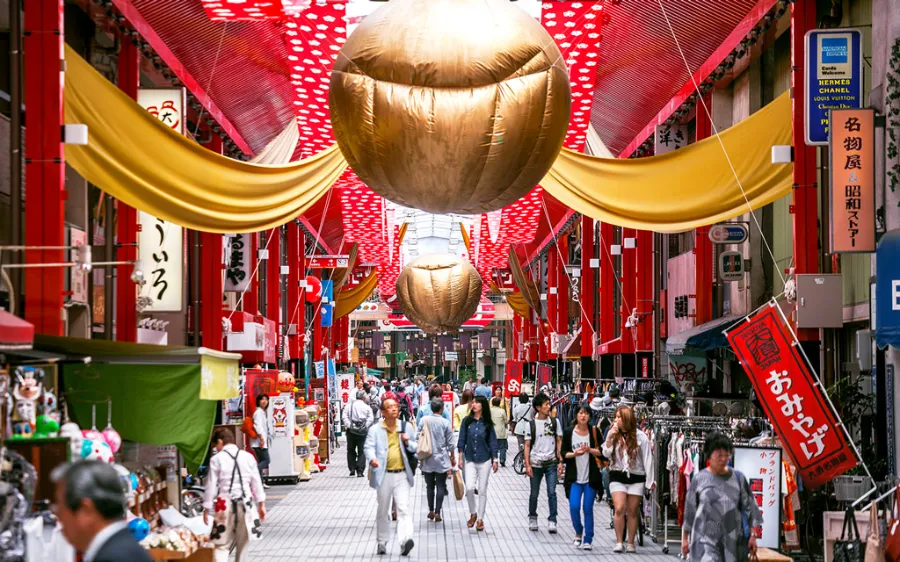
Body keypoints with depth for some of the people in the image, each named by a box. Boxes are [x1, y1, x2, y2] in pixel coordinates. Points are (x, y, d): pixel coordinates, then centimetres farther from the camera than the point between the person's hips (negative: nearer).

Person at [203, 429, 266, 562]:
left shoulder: (217, 459, -6)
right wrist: (261, 504, 14)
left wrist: (206, 509, 3)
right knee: (242, 543, 16)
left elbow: (211, 486, -5)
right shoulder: (247, 456, 3)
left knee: (222, 545, 0)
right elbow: (256, 482, 6)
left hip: (225, 505, -3)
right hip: (245, 504, 3)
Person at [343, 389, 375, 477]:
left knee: (351, 450, 15)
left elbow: (344, 417, -6)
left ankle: (352, 468, 10)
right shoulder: (367, 407, 2)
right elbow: (371, 419, -8)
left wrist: (349, 426, -7)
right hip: (363, 431, -1)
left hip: (351, 431, 1)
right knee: (361, 451, 3)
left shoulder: (349, 406, 4)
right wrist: (365, 426, -5)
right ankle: (360, 471, -2)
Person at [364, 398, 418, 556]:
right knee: (383, 511, 10)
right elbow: (369, 447, -8)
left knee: (404, 508, -12)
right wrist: (372, 459, -29)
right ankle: (382, 542, 22)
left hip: (402, 474, 1)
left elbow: (415, 448, 16)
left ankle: (405, 541, -22)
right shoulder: (375, 429, 2)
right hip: (384, 475, -1)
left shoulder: (406, 427, 10)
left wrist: (408, 443, -7)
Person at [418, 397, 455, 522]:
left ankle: (431, 511, 18)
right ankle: (437, 513, -1)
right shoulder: (445, 422, -9)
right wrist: (453, 457, 11)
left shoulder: (423, 420, -4)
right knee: (440, 486, 4)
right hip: (441, 459, -2)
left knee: (429, 486, 13)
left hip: (427, 459, 2)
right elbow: (450, 443, -4)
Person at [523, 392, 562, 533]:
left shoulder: (554, 422, 5)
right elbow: (527, 445, 2)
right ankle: (532, 518, 26)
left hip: (551, 463, 0)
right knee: (534, 494, 9)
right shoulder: (531, 424, 1)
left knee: (551, 492, -9)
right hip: (536, 463, 0)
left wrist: (560, 461, 0)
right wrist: (527, 465, -6)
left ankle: (552, 521, -6)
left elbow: (559, 442, 7)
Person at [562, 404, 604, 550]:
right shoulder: (568, 432, 1)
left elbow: (601, 452, 1)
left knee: (588, 508, 1)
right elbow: (563, 453, 4)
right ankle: (578, 533, 17)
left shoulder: (594, 431, 1)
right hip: (574, 477, 0)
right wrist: (574, 453, -15)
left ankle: (588, 540, 9)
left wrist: (589, 450, -16)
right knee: (574, 507, -10)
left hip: (591, 477, 0)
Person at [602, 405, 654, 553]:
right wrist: (610, 437, -12)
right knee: (619, 509, -12)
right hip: (617, 476, 1)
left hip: (636, 477, -1)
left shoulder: (640, 437, -4)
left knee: (633, 512, 4)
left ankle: (631, 543, 13)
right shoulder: (614, 435, 4)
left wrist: (650, 481, -4)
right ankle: (619, 542, -7)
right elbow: (606, 453, 0)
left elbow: (647, 459, -3)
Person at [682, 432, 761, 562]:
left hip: (732, 539, 2)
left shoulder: (738, 478, 3)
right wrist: (685, 538, 9)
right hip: (705, 540, -2)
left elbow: (749, 506, 6)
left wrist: (753, 535, 2)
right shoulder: (699, 480, -1)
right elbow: (689, 511, 6)